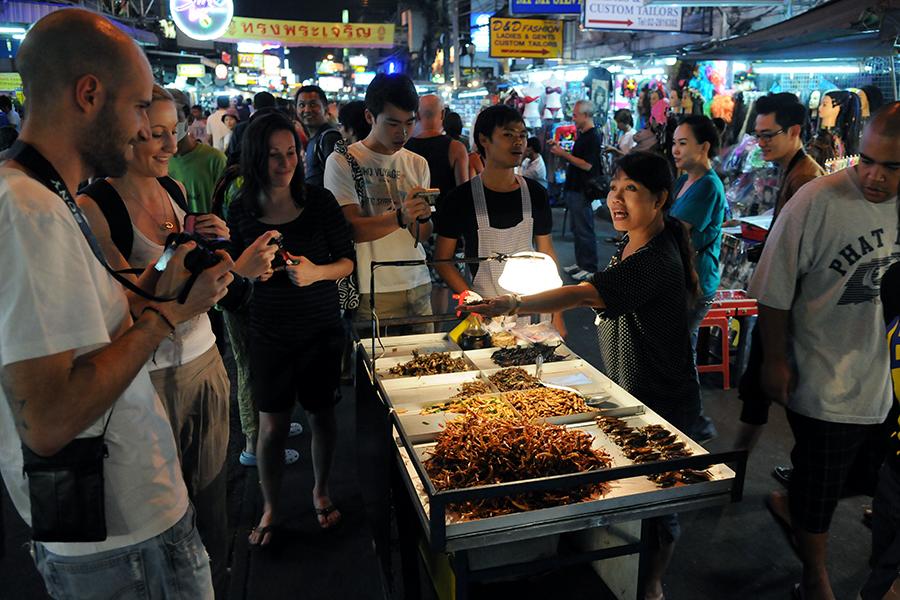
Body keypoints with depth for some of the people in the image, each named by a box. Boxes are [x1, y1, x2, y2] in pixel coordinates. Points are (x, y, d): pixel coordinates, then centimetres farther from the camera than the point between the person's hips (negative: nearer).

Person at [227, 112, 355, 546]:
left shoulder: (319, 201, -6)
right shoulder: (241, 210, -3)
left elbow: (347, 260, -2)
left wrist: (316, 272, -21)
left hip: (321, 329, 0)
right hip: (269, 331, 0)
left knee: (321, 414, 13)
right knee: (272, 424, 7)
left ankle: (321, 492, 37)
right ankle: (271, 508, 28)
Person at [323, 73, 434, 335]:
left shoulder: (417, 164, 11)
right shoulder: (341, 162, -5)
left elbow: (424, 235, 9)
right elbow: (353, 230, -15)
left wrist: (423, 217, -14)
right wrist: (400, 217, -30)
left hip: (418, 286, 5)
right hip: (373, 293, -5)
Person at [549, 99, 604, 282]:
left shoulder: (593, 137, -16)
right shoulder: (582, 135, 14)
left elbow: (587, 165, -22)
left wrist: (563, 154, -19)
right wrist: (559, 149, 10)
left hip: (583, 191, -10)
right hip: (574, 189, 10)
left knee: (584, 230, -4)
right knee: (577, 229, 16)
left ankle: (590, 268, 4)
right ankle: (580, 263, 25)